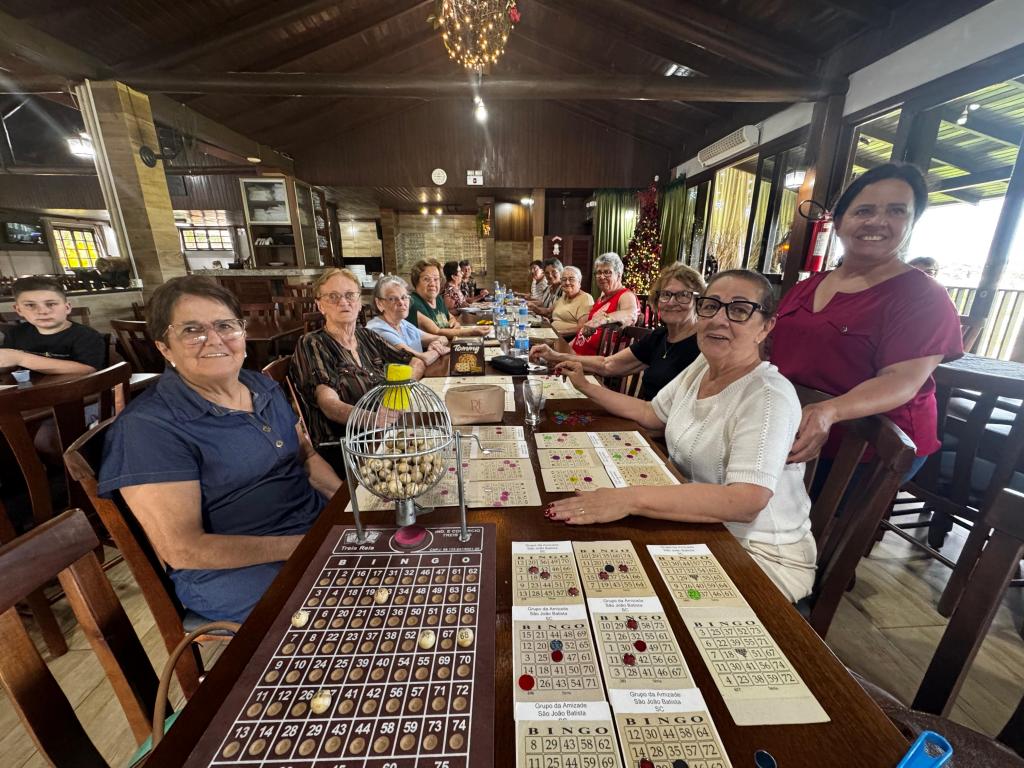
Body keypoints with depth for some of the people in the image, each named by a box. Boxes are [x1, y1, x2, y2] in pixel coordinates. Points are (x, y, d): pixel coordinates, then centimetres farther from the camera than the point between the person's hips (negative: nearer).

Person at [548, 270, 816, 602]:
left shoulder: (769, 397, -24)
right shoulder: (702, 365, 0)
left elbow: (745, 503, -35)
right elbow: (652, 415, 11)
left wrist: (630, 499, -45)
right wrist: (586, 386, 9)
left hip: (762, 556, -6)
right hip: (699, 528, 6)